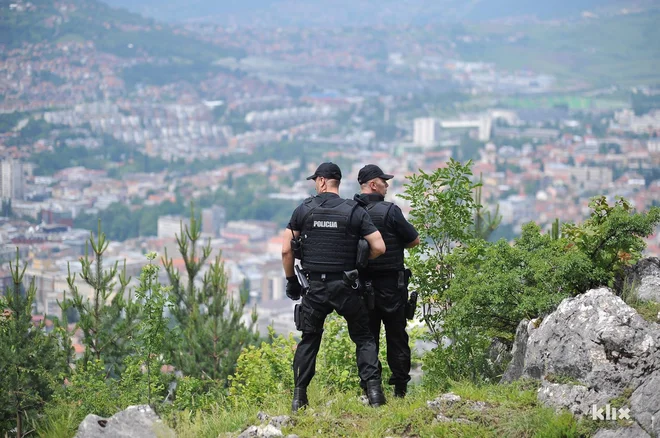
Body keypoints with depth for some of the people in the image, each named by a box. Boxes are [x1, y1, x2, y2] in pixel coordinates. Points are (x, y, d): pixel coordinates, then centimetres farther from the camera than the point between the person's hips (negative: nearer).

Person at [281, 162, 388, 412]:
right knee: (364, 338, 10)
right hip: (345, 286, -1)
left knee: (309, 340, 13)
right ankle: (373, 390, -2)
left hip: (315, 287, 1)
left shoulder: (304, 210, 0)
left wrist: (291, 281, 11)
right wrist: (359, 262, 12)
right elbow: (379, 247, -6)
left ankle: (299, 397, 10)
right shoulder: (355, 211, -2)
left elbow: (286, 250, -1)